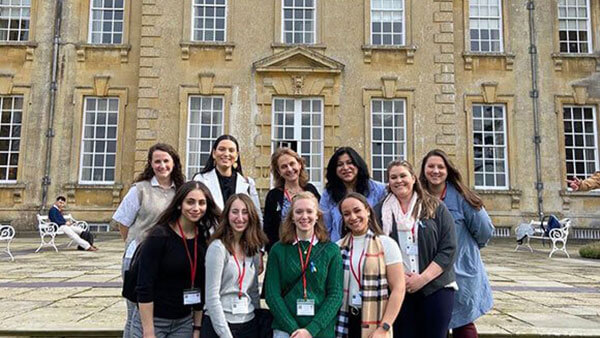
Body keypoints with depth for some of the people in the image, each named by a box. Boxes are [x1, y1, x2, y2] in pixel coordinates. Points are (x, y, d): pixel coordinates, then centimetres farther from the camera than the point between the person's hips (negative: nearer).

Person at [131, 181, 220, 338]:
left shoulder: (204, 241, -1)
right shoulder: (159, 236, -15)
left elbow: (200, 289, 6)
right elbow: (144, 288, -16)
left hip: (184, 323, 4)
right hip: (151, 320, -4)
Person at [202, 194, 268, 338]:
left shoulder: (253, 249, 5)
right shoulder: (218, 247, -13)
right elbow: (211, 296, -14)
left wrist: (258, 318, 8)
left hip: (249, 323, 5)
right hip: (219, 324, -5)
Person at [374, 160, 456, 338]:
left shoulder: (436, 207, 2)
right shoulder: (380, 211, 5)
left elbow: (448, 249, -3)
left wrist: (422, 279, -11)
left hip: (436, 288, 0)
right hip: (397, 289, 0)